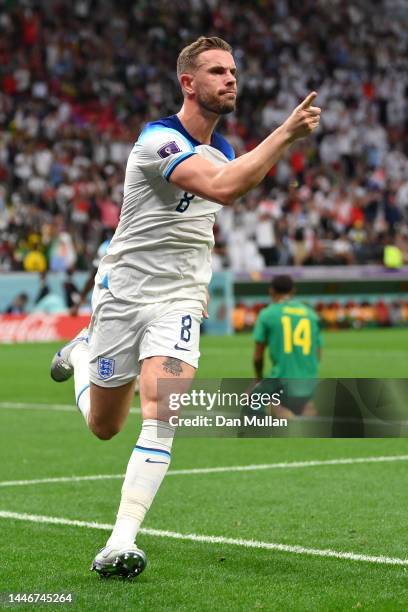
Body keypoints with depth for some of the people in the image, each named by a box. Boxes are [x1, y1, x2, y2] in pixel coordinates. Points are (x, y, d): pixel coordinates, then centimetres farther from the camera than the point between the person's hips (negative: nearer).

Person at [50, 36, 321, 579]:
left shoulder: (223, 150, 7)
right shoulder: (159, 140, -19)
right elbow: (222, 188, -37)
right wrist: (287, 133, -40)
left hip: (180, 299, 4)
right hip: (124, 290, -4)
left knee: (161, 409, -21)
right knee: (104, 427, 13)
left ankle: (121, 544, -21)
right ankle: (80, 353, 48)